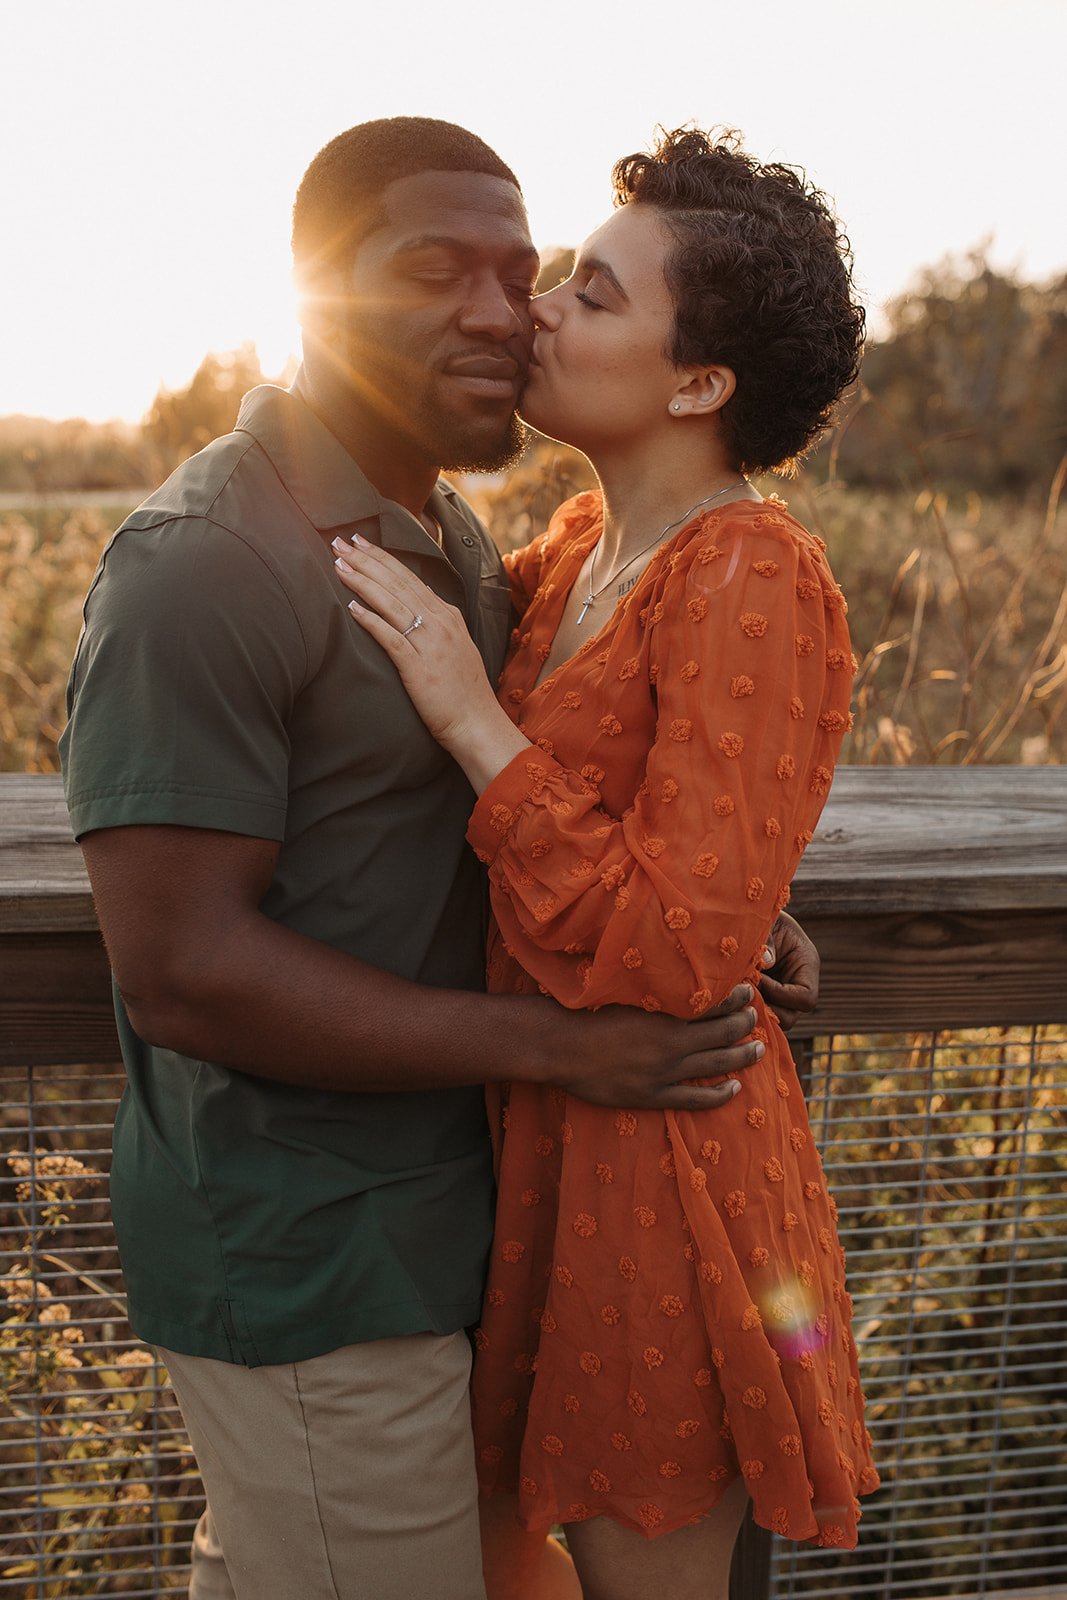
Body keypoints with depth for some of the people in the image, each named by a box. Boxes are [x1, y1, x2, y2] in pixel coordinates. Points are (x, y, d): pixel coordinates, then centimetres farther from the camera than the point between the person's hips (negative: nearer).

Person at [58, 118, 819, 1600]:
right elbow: (181, 971, -26)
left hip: (418, 1198, 9)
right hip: (306, 1256, -9)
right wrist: (559, 1042, -24)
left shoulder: (452, 536, 9)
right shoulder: (202, 565, -21)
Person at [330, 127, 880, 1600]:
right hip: (553, 1122, 8)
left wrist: (477, 725, -25)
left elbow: (682, 954, -27)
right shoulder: (586, 542, 4)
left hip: (656, 1155, -8)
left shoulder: (754, 587, -22)